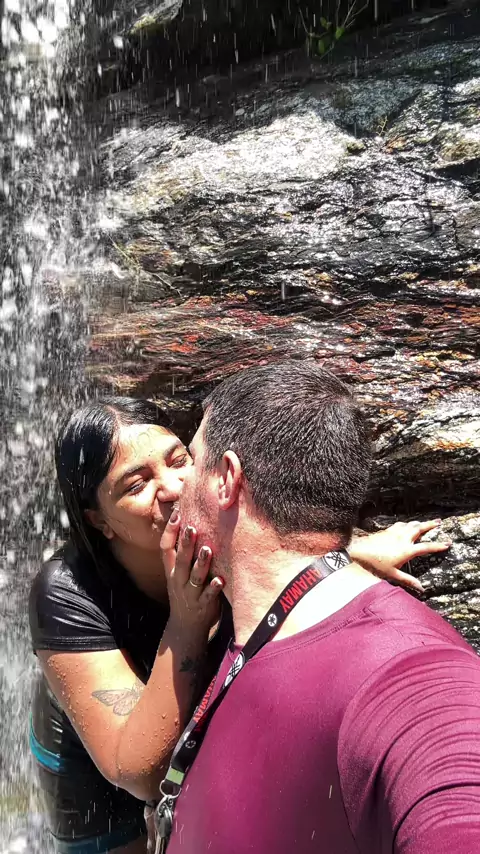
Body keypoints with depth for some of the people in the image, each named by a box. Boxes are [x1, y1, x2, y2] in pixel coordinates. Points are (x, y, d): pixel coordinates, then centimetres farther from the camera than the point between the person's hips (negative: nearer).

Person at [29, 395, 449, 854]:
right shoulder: (67, 593, -37)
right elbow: (139, 775, -38)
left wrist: (355, 551, -42)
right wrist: (186, 625, -48)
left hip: (203, 734, 3)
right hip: (95, 766, -3)